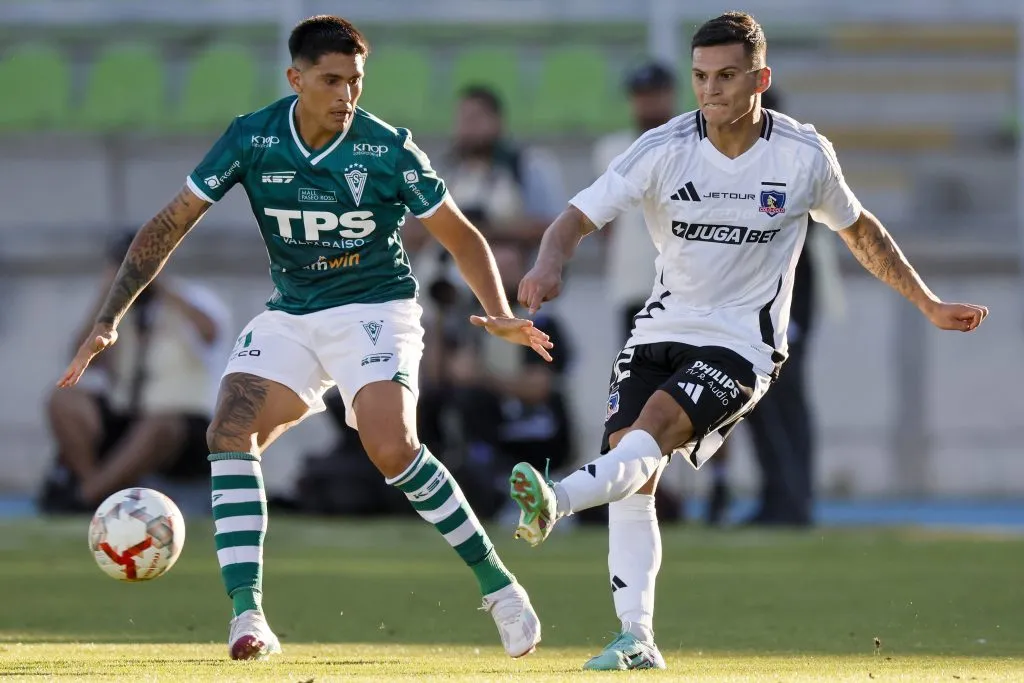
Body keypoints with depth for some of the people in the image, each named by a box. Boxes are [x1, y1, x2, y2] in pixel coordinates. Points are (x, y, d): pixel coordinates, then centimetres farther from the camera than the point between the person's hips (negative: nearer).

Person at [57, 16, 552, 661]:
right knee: (230, 432, -20)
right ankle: (248, 618, -22)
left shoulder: (389, 149, -14)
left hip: (375, 310, -3)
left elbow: (462, 237, -3)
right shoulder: (252, 139, -8)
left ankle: (499, 585, -11)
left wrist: (500, 316, -19)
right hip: (290, 314, 3)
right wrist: (109, 320, -7)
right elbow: (169, 226, -2)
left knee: (392, 447, -27)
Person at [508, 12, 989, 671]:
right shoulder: (665, 150, -8)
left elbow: (858, 228, 13)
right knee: (633, 479, -8)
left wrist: (930, 306, 18)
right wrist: (549, 266, -36)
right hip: (663, 328, 3)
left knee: (657, 422, -28)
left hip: (743, 342, -3)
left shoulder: (805, 156, -6)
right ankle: (637, 641, -2)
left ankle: (556, 502, -51)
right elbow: (578, 217, -13)